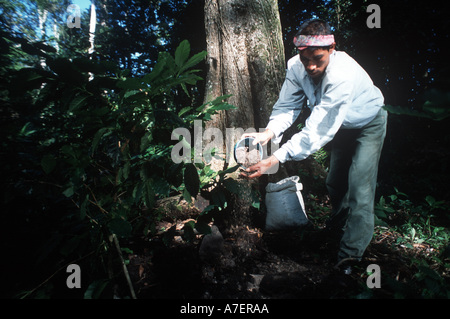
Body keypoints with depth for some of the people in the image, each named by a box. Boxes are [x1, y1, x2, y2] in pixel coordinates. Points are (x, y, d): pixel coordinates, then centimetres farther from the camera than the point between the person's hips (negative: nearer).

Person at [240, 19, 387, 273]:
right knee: (335, 182, 16)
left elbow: (317, 131, -49)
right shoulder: (296, 66, -24)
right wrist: (269, 133, -44)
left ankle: (350, 256, -9)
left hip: (369, 123, -6)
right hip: (342, 124, 6)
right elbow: (288, 106, -22)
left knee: (359, 185, -17)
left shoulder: (343, 75, -44)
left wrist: (275, 160, -57)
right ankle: (338, 227, 42)